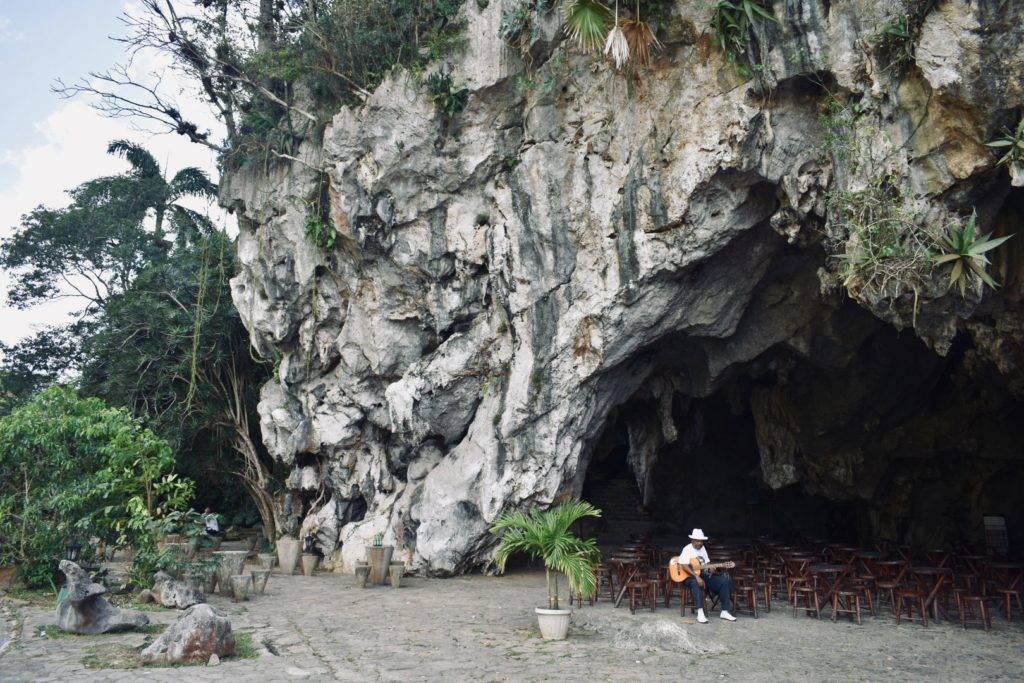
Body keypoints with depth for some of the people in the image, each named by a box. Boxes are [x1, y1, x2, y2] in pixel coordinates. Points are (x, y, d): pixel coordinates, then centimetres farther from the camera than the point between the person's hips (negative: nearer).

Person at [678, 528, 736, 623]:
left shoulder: (702, 548, 14)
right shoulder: (688, 549, -11)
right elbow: (683, 565, -23)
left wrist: (710, 568, -6)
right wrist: (696, 577, -31)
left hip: (703, 574, 8)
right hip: (689, 576, -8)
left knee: (724, 582, -9)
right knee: (696, 583, -43)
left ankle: (724, 612, -8)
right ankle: (700, 613, -44)